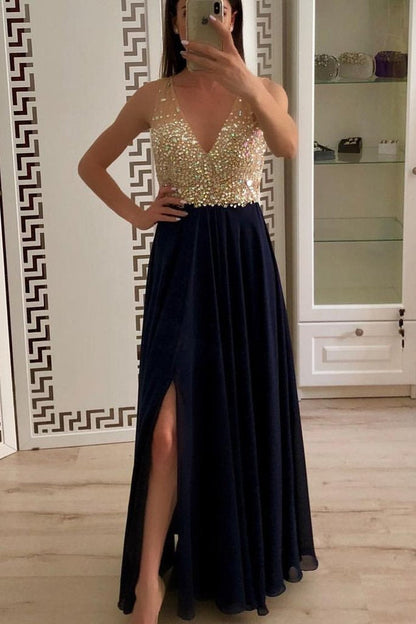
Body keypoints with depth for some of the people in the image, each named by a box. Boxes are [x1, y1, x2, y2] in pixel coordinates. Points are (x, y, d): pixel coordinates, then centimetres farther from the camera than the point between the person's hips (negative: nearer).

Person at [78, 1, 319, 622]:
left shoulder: (262, 90, 1)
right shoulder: (153, 98, 3)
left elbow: (288, 145, -23)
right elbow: (91, 163, 15)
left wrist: (247, 86, -41)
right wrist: (134, 214, 1)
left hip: (244, 260, 1)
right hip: (179, 262, 0)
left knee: (246, 412, 11)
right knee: (169, 427, -5)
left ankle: (249, 547, 33)